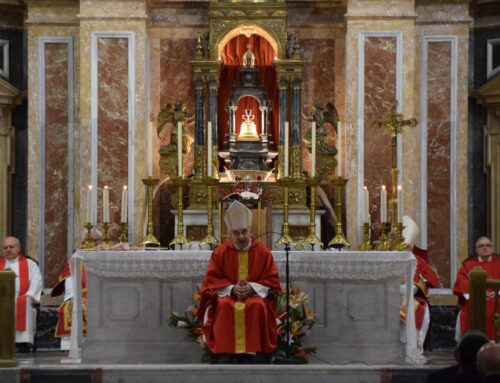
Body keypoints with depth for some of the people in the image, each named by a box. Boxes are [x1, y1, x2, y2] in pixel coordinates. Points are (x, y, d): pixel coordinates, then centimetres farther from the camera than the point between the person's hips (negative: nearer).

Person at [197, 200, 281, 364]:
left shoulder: (263, 252, 1)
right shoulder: (220, 253, 1)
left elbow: (272, 281, 0)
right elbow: (211, 281, 0)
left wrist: (252, 288, -18)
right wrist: (231, 289, -17)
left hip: (256, 294, 0)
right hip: (227, 295, 0)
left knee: (258, 307, -34)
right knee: (225, 307, -33)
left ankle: (251, 353, -31)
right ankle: (231, 355, -31)